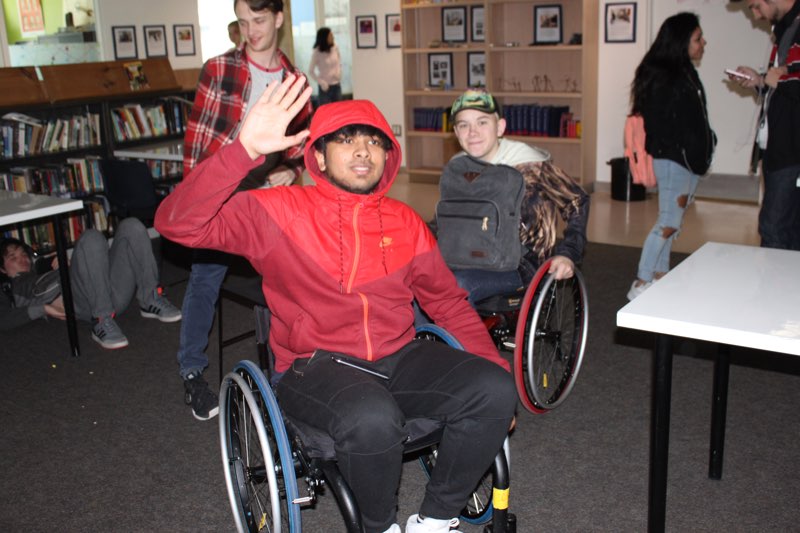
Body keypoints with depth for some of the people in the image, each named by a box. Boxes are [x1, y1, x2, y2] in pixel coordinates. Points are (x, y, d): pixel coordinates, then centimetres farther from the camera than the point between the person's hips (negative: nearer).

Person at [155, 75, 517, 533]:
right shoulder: (278, 212, -3)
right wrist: (245, 150, -26)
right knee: (373, 420, -36)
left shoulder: (406, 223, 11)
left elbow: (448, 301, 17)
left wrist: (494, 370, 6)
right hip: (316, 367, -4)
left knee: (495, 391, -19)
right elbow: (178, 223, -14)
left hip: (400, 358, 5)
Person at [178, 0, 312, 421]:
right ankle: (192, 372, 10)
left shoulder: (293, 79, 7)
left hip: (267, 188, 4)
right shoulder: (219, 70, -3)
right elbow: (198, 133, -5)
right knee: (206, 276, -3)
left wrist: (291, 170, -3)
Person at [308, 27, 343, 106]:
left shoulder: (335, 47, -4)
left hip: (336, 85, 5)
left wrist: (338, 73, -2)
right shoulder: (317, 52, -15)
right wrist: (321, 82, -17)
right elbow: (311, 72, -11)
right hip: (325, 86, -4)